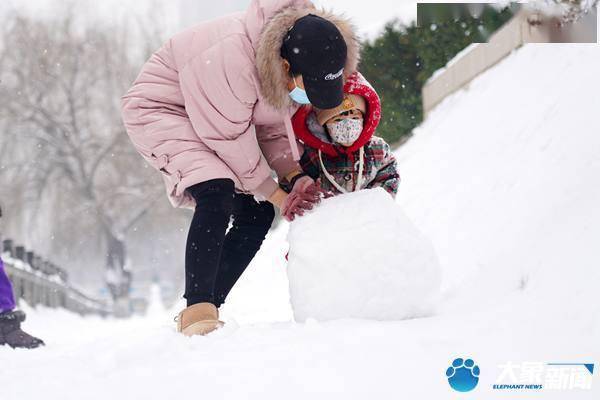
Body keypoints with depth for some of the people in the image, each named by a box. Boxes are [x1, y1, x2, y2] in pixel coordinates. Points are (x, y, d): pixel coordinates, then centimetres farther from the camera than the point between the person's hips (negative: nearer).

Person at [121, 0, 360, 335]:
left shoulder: (306, 67, -14)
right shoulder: (231, 58, -40)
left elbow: (275, 128, -1)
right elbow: (231, 138, -30)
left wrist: (294, 175, -18)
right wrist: (273, 192, -19)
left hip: (215, 116, 8)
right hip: (159, 108, -8)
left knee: (258, 214, -1)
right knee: (218, 194, -30)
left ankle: (207, 310, 6)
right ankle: (197, 311, -29)